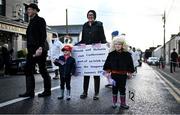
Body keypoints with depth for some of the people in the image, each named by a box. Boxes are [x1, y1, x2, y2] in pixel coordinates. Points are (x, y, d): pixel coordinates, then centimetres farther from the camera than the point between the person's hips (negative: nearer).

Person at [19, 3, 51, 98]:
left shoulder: (40, 20, -3)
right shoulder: (31, 22, 20)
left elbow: (43, 35, -14)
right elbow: (29, 37, 19)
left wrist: (40, 48, -25)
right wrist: (29, 49, 14)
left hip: (40, 49, -8)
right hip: (31, 50, 8)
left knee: (42, 70, -1)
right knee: (28, 69, 3)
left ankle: (47, 91, 11)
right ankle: (30, 92, 7)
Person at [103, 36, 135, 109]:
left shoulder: (127, 54, -3)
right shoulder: (111, 54, -3)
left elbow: (130, 65, 3)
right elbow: (107, 64, 3)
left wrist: (130, 73, 3)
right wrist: (108, 72, 1)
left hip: (123, 75, 0)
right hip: (114, 74, 0)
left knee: (122, 89, 9)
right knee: (115, 88, 9)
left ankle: (123, 103, 21)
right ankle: (114, 102, 23)